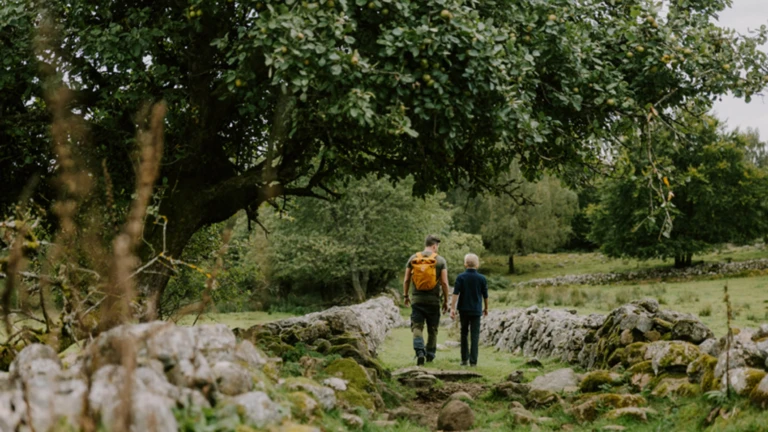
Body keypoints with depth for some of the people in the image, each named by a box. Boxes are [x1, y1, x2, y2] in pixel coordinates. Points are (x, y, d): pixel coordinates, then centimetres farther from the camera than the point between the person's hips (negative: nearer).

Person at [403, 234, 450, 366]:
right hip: (433, 300, -1)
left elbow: (406, 280, 4)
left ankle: (419, 351, -20)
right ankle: (430, 354, 23)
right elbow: (444, 282, -6)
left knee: (417, 327, 0)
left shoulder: (413, 258, 3)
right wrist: (446, 301, 3)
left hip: (417, 299, 1)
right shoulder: (440, 260, -3)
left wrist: (406, 296, 17)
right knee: (432, 329, 14)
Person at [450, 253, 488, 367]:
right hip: (476, 310, 0)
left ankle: (464, 359, 16)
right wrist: (486, 308, 20)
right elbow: (485, 295, 5)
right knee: (475, 335, 1)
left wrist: (452, 308, -12)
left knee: (464, 333, 13)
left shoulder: (460, 277, -5)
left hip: (463, 309, 0)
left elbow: (456, 293, -12)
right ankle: (473, 361, -4)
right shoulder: (482, 278, -2)